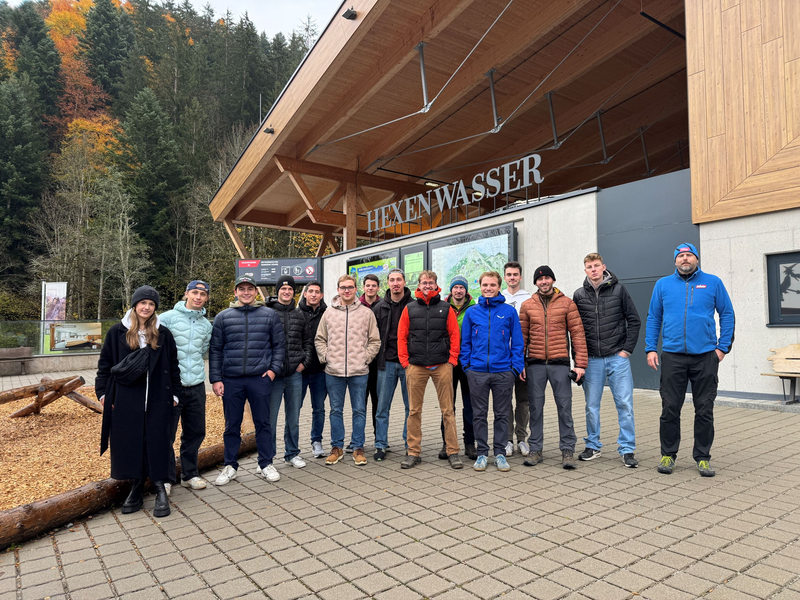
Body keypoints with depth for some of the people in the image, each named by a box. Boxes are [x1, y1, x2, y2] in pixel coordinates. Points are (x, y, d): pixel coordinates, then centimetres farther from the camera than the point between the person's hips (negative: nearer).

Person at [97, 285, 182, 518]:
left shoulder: (163, 334, 5)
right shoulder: (117, 332, 3)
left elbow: (173, 366, 9)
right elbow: (105, 364, 8)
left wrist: (175, 394, 6)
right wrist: (102, 392, 3)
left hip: (157, 401, 0)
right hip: (126, 400, 0)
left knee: (157, 444, 1)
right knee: (129, 444, 6)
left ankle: (160, 489, 10)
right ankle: (137, 488, 20)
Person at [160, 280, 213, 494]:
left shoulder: (206, 325, 10)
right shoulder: (168, 318, -5)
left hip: (196, 386, 5)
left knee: (196, 432, 12)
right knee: (167, 434, 2)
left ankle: (189, 474, 28)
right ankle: (165, 477, 18)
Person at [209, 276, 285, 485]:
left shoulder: (270, 315, 6)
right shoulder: (223, 317, 6)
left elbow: (279, 344, 8)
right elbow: (215, 350, 6)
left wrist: (274, 368, -3)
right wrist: (215, 379, 0)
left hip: (260, 379, 0)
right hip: (231, 380, 1)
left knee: (263, 423, 8)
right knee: (232, 425, 10)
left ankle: (266, 464, 21)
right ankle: (230, 466, 23)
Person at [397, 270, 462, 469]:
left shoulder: (446, 308, 6)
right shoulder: (409, 309, 8)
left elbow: (454, 335, 4)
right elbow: (401, 336, 7)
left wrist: (452, 359, -3)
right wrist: (405, 361, 0)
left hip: (442, 366, -1)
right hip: (416, 367, 1)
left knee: (447, 410, 3)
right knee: (414, 411, 6)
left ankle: (453, 452, 13)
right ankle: (413, 452, 16)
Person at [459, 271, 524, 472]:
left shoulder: (509, 311, 2)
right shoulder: (472, 312, 6)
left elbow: (517, 341, 3)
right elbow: (465, 342, 8)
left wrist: (516, 366, -4)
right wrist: (466, 365, 1)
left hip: (503, 372, -1)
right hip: (477, 372, 1)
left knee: (502, 414, 9)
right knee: (479, 414, 8)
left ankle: (500, 453, 21)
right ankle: (482, 453, 20)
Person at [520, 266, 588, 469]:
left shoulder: (567, 303, 3)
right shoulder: (527, 305, 8)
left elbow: (577, 334, 1)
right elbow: (522, 336, 8)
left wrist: (580, 363, -5)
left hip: (560, 363, -1)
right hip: (535, 364, 1)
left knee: (564, 407, 2)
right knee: (535, 407, 6)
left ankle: (567, 450, 13)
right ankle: (535, 449, 17)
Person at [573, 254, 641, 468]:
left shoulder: (618, 290, 1)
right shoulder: (579, 295, 5)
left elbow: (634, 320, 3)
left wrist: (627, 349, -4)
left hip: (618, 357, -1)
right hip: (592, 360, 2)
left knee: (625, 404, -1)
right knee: (591, 405, 9)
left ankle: (627, 449, 11)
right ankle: (593, 446, 23)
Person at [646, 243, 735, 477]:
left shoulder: (713, 282, 6)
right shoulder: (663, 284, 8)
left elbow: (727, 315, 7)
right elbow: (653, 318, 9)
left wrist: (723, 346, -2)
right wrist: (650, 349, 2)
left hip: (705, 356, 0)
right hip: (672, 356, 0)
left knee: (704, 410, 7)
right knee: (670, 409, 4)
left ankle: (702, 457, 21)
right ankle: (668, 454, 18)